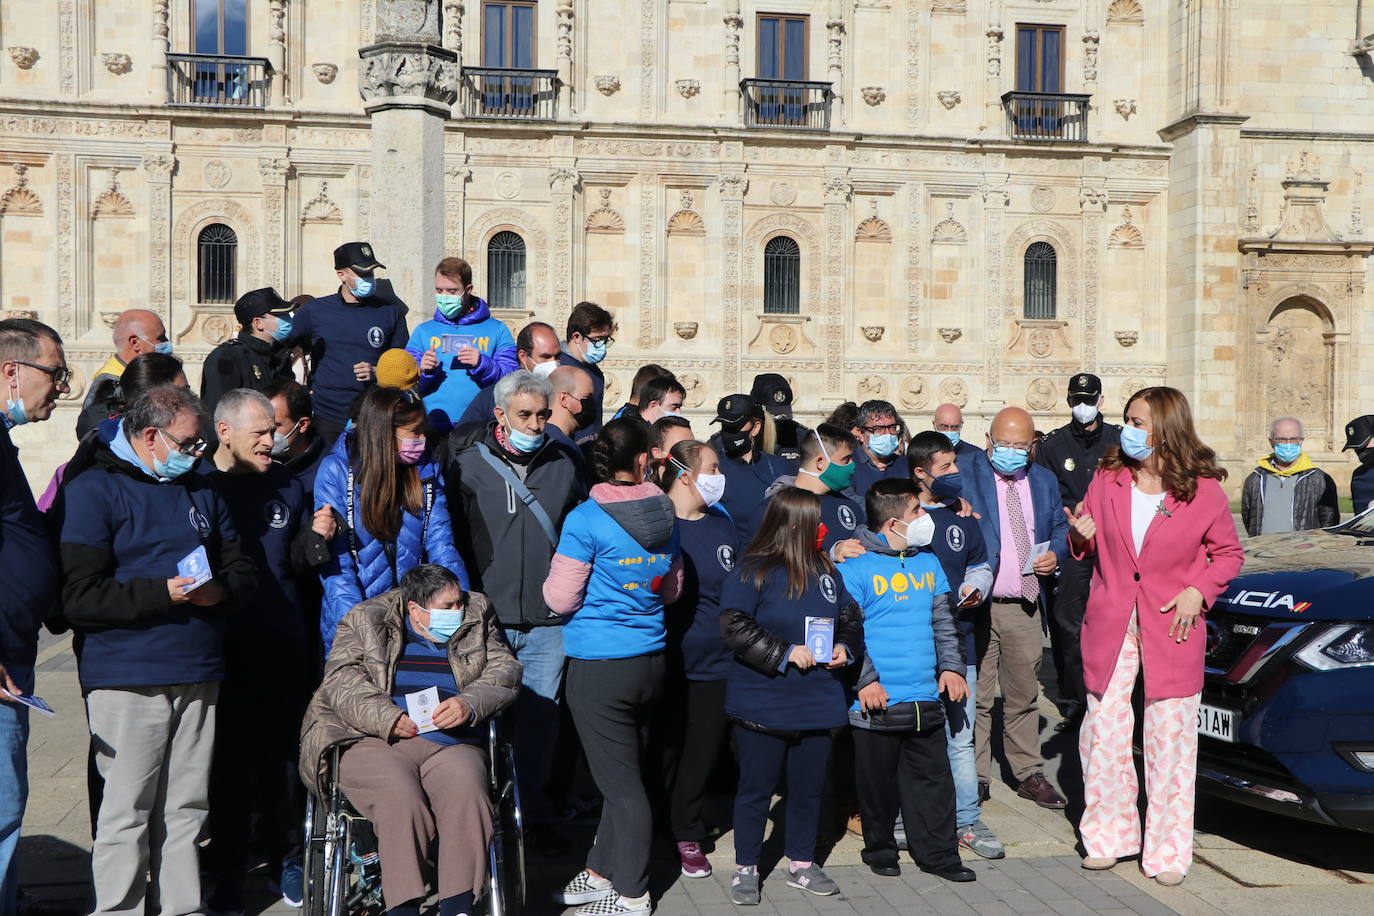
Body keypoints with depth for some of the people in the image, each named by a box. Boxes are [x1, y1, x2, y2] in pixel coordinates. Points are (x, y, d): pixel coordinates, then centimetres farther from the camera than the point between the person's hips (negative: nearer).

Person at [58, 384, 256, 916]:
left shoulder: (201, 491, 18)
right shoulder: (95, 491, -3)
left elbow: (243, 570, 17)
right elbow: (80, 599, -12)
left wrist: (220, 591, -5)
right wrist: (164, 593, -18)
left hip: (198, 674, 6)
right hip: (127, 681, -5)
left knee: (187, 808, 10)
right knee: (127, 811, -2)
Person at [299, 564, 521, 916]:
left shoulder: (477, 620, 17)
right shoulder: (365, 622, 10)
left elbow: (505, 670, 8)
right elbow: (341, 680, -1)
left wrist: (469, 704, -12)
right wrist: (385, 717, -18)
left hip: (453, 745, 2)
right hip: (375, 742, -2)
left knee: (467, 794, -30)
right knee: (400, 799, -33)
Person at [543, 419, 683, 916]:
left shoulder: (586, 519, -15)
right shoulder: (664, 516, 1)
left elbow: (559, 598, -10)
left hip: (598, 668, -6)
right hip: (650, 660, 6)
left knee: (622, 783, 3)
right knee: (624, 776, 17)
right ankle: (601, 872, 29)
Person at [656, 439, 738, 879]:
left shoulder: (723, 525, 9)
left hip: (716, 663, 5)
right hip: (667, 663, -5)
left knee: (703, 754, 11)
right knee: (665, 752, 7)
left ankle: (687, 835, 27)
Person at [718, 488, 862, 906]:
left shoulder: (826, 570, 8)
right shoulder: (753, 571, -11)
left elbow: (850, 618, 19)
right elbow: (734, 627, -18)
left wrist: (846, 648, -1)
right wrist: (785, 653, -18)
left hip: (818, 703, 6)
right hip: (763, 705, -5)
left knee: (809, 787, 14)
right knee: (757, 788, 6)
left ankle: (801, 864, 29)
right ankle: (745, 868, 20)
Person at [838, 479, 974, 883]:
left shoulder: (927, 561, 12)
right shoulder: (855, 566, -9)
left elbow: (944, 620, 18)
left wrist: (952, 666, 7)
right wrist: (864, 679, -17)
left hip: (926, 698, 5)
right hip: (877, 700, -5)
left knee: (934, 778, 8)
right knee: (878, 780, 8)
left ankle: (937, 853, 19)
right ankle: (880, 849, 26)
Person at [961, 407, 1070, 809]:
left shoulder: (1045, 481, 13)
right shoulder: (965, 476, -3)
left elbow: (1060, 528, 19)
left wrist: (1054, 554, -1)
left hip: (1024, 609, 4)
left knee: (1024, 696, 13)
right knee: (975, 697, 2)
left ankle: (1028, 774, 24)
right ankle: (974, 776, 14)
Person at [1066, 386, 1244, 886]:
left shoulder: (1203, 489, -5)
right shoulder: (1107, 479, 4)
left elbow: (1229, 554, 5)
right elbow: (1089, 545, 16)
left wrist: (1199, 591, -11)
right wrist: (1081, 536, -7)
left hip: (1171, 628, -3)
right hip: (1109, 625, 3)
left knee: (1170, 739, 2)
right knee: (1103, 733, 5)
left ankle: (1167, 852, 15)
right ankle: (1109, 835, 22)